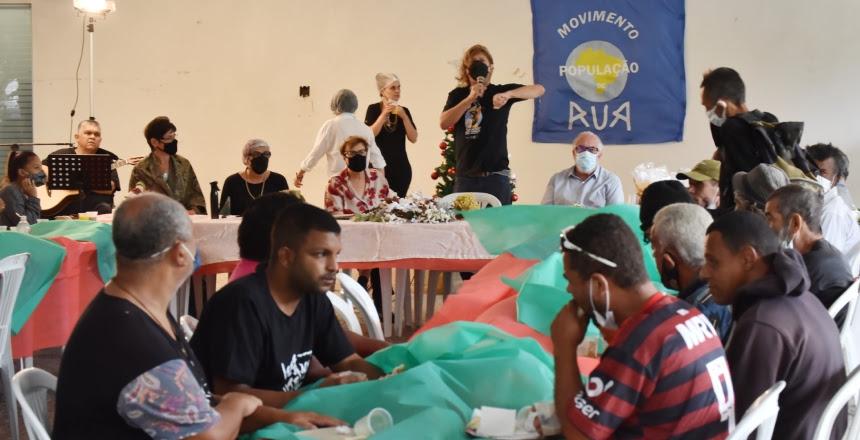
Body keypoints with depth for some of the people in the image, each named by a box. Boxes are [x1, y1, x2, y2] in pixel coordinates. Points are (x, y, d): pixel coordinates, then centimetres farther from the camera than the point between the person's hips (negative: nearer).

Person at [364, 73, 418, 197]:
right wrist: (384, 114, -17)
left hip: (401, 167, 3)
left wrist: (404, 116, -11)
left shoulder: (404, 111, 8)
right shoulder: (373, 109, 1)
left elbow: (413, 139, -1)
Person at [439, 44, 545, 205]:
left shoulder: (500, 91, 2)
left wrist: (507, 95, -28)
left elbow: (539, 89, -11)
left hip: (496, 175, -2)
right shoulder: (458, 95, 9)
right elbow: (443, 123, -6)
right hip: (465, 176, 2)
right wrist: (470, 99, -15)